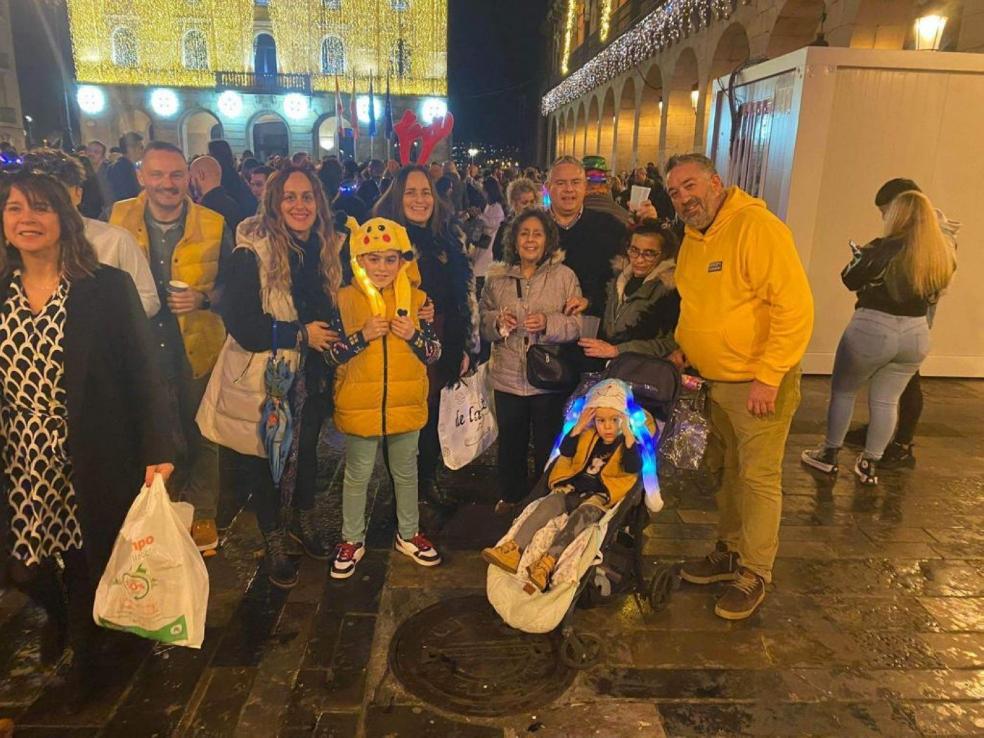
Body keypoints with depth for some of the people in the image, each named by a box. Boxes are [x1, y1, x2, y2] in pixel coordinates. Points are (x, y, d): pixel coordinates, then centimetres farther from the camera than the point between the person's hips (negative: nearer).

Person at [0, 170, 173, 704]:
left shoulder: (107, 287, -9)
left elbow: (141, 374, -11)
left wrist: (156, 452, -16)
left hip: (92, 464, -3)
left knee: (88, 561, 11)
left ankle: (83, 650, 41)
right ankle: (58, 615, 48)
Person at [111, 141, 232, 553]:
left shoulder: (214, 225, -6)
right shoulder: (118, 219, -2)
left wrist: (204, 298, -16)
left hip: (197, 349, -1)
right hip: (141, 350, 1)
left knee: (200, 438, 13)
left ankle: (203, 514, 33)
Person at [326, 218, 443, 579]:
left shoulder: (416, 299, -1)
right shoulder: (344, 299, -7)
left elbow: (434, 352, 1)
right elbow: (330, 353, -8)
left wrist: (413, 335, -18)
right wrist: (363, 335, -21)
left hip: (406, 403, 2)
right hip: (359, 405, -2)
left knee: (406, 472, 19)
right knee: (357, 476, 14)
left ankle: (408, 534, 38)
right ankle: (352, 540, 32)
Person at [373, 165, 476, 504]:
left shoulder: (447, 240, 9)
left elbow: (464, 297, 13)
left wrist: (465, 346, 13)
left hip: (443, 349, 5)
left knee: (434, 417, 14)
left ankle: (429, 478, 34)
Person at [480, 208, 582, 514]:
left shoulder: (564, 276, -3)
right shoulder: (496, 276, 5)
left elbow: (577, 325, -6)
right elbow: (482, 319, 10)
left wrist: (548, 323, -23)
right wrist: (497, 322, -11)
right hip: (508, 377, 2)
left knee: (547, 443, 10)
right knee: (510, 441, 15)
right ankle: (510, 495, 36)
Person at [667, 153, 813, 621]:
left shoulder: (758, 227, -18)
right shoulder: (692, 239, 8)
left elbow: (795, 309, -23)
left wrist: (767, 378, -23)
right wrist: (683, 349, 8)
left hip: (760, 383, -8)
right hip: (716, 380, 8)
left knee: (758, 477, 1)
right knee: (730, 472, 19)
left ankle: (754, 574, 17)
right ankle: (730, 552, 35)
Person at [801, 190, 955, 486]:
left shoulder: (884, 249, -18)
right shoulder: (944, 256, 0)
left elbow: (850, 280, -5)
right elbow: (933, 295, 13)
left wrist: (861, 256, 13)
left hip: (872, 329, -5)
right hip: (916, 334, 5)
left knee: (843, 390, 14)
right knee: (886, 400, 14)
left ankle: (829, 454, 23)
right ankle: (870, 464, 21)